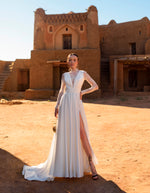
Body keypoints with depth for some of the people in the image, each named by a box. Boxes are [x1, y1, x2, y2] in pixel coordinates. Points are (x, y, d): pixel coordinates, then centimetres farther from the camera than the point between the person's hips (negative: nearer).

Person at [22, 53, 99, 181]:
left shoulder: (83, 73, 9)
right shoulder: (65, 75, 13)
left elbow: (95, 86, 12)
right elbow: (61, 91, 14)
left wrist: (83, 92, 0)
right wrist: (57, 105, 4)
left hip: (77, 104, -2)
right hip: (65, 104, 2)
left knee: (81, 133, -9)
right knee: (63, 133, 2)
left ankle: (91, 164, 0)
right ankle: (65, 165, 17)